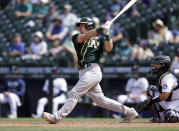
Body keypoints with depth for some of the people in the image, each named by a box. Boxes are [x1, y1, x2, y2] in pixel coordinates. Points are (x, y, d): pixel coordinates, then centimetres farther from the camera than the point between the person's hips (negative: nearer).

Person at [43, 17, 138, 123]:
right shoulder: (77, 38, 16)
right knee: (100, 99, 5)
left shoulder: (99, 38, 7)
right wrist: (100, 29, -16)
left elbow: (109, 48, -8)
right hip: (84, 72, 6)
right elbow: (83, 37, -6)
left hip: (93, 70, -6)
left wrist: (107, 35, -22)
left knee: (75, 94, -13)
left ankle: (57, 117, -14)